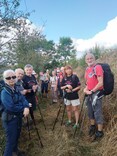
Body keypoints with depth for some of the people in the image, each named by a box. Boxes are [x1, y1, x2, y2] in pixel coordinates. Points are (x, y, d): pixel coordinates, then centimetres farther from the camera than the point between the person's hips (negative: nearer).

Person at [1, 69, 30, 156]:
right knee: (11, 141, 3)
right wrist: (24, 107, -15)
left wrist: (26, 107, -25)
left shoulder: (16, 89, 3)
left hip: (18, 117, 8)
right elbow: (11, 108, -28)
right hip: (10, 119, -8)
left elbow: (23, 99, -4)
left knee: (17, 137, 25)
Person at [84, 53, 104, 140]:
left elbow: (100, 83, -21)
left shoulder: (98, 67, -15)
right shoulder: (87, 69, 9)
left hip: (96, 93, -8)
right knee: (90, 112, 19)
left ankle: (100, 132, 16)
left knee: (97, 113, 0)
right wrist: (86, 88, 5)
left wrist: (91, 91, -16)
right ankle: (93, 126, 39)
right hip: (90, 93, 8)